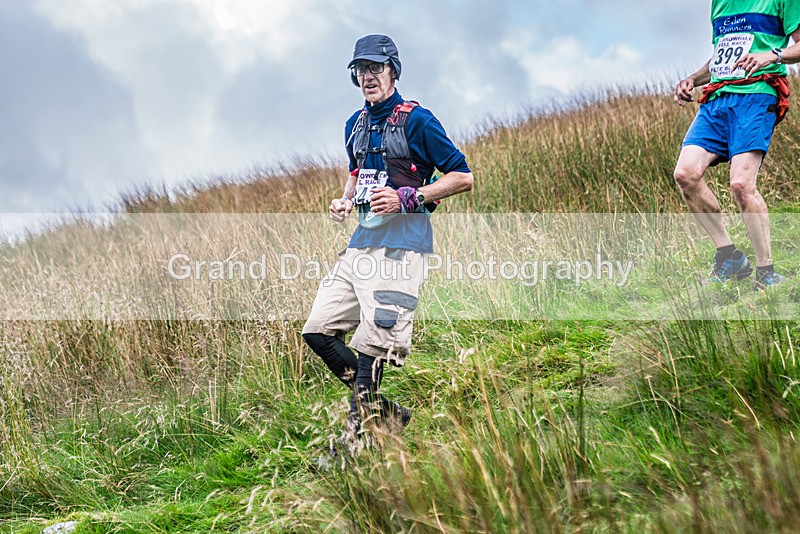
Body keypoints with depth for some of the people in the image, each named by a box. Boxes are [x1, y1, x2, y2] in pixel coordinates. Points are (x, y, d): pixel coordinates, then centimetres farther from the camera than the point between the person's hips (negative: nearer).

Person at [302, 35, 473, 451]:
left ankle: (359, 431, -3)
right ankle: (384, 412, 13)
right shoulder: (356, 124, 16)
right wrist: (345, 201, 12)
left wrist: (407, 198, -17)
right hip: (361, 241, 8)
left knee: (373, 344, -13)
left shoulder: (415, 120, -7)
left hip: (400, 243, -8)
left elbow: (463, 177, -8)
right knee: (318, 330, 3)